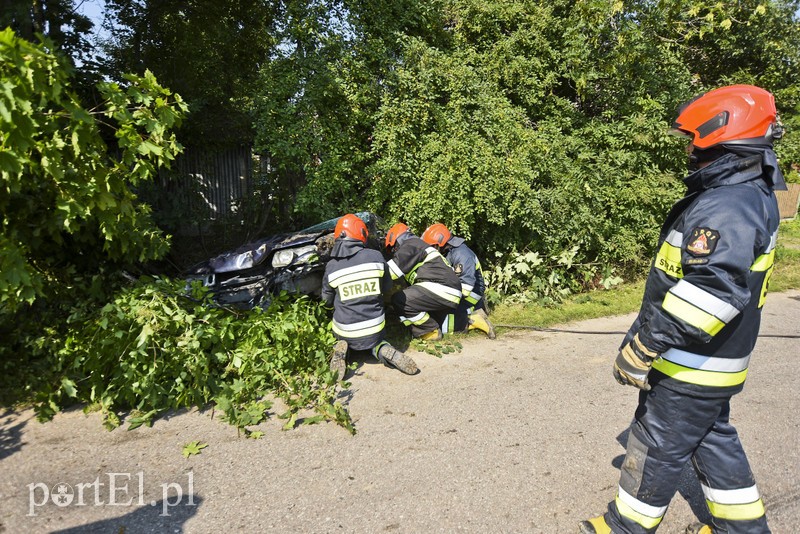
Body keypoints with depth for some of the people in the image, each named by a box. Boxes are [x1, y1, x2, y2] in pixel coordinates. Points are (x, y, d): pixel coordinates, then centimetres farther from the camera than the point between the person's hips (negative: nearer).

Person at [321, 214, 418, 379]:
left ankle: (341, 349, -2)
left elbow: (327, 300, 6)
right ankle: (385, 351, -2)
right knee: (374, 341, 33)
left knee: (342, 339, 33)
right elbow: (387, 287, 6)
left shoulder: (331, 267, -9)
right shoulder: (376, 256, -10)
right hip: (375, 330, 0)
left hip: (346, 332, 0)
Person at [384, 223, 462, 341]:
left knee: (399, 300, -16)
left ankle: (431, 332, -4)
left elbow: (391, 270, -12)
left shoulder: (410, 245, -2)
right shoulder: (420, 246, 30)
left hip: (441, 290, -11)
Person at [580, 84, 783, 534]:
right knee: (714, 440, 24)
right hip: (712, 361, 10)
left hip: (689, 365, -10)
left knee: (658, 447, 7)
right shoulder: (752, 195, 9)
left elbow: (714, 289, -36)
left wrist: (643, 346, -30)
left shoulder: (725, 206, -26)